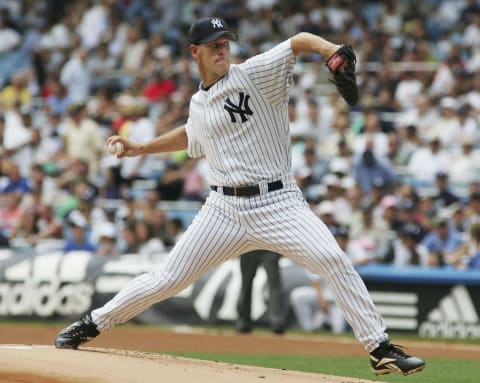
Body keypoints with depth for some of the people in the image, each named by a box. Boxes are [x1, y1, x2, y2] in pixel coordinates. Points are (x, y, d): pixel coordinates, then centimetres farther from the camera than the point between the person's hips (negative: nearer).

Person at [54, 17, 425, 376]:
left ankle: (380, 348, -17)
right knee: (168, 279, 4)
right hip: (225, 208, 4)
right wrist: (141, 148, 35)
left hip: (278, 202, -4)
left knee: (333, 260, -24)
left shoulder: (253, 74, -4)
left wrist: (330, 48, -36)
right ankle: (91, 324, 23)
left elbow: (299, 41, -16)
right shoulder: (199, 104, 13)